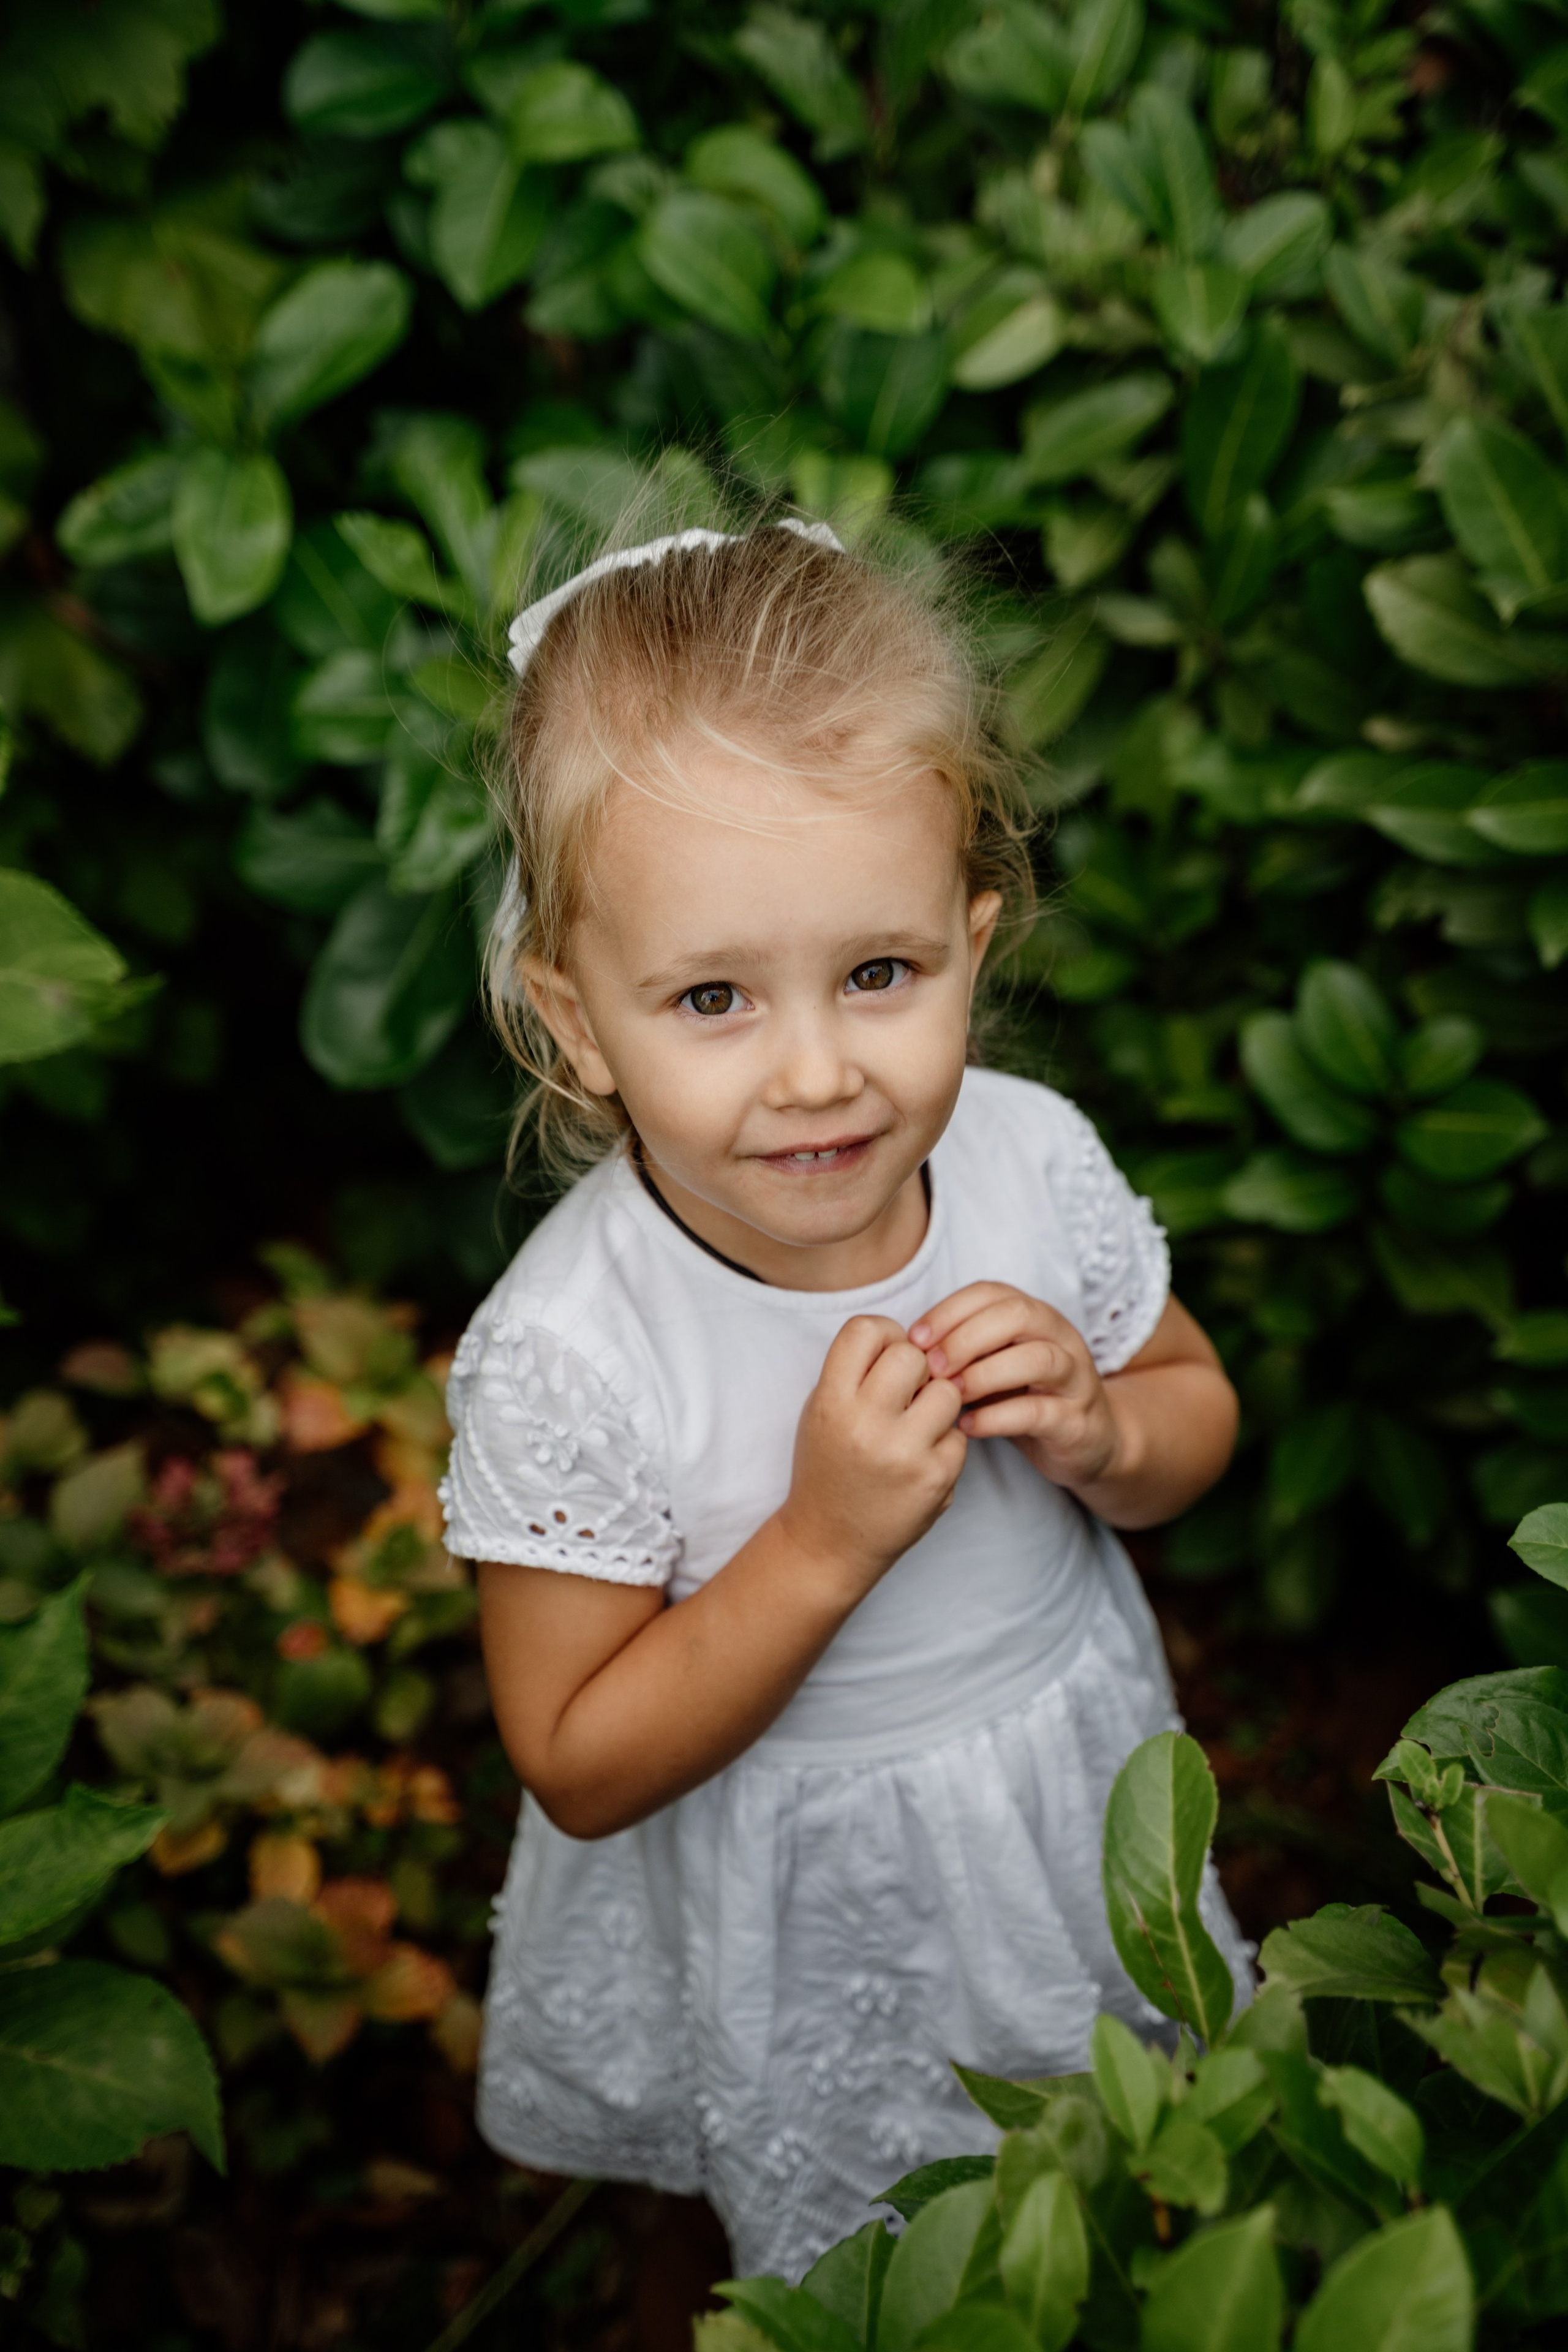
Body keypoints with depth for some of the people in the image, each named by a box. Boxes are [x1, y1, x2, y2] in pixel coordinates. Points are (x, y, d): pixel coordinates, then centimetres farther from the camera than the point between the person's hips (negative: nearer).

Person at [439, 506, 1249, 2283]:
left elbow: (1197, 1412, -1)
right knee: (860, 2234, 24)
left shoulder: (1037, 1164, -20)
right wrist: (825, 1542, -35)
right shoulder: (566, 1358, -31)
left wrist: (1100, 1433, -25)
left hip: (1068, 1790, 4)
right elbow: (581, 1768, -22)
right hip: (784, 1902, -3)